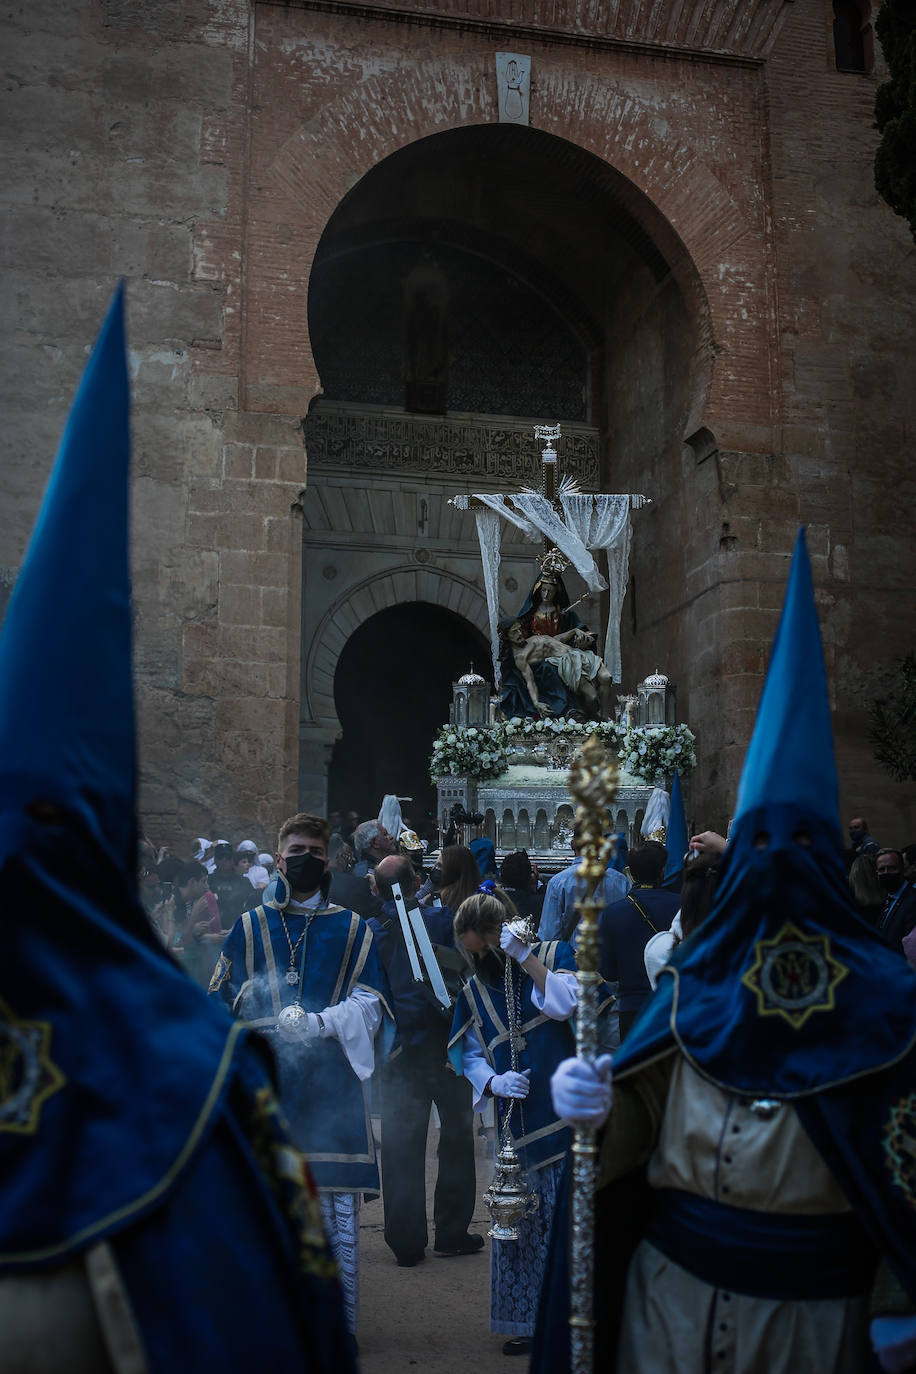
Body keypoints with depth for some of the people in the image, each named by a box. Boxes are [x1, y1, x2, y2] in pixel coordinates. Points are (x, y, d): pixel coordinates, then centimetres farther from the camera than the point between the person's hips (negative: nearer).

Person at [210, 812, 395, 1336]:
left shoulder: (353, 930, 9)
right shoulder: (249, 928, 13)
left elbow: (369, 1004, 1)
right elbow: (221, 1006, 14)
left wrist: (319, 1023, -16)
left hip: (331, 1086, -1)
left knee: (338, 1211, -1)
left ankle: (340, 1325, 10)